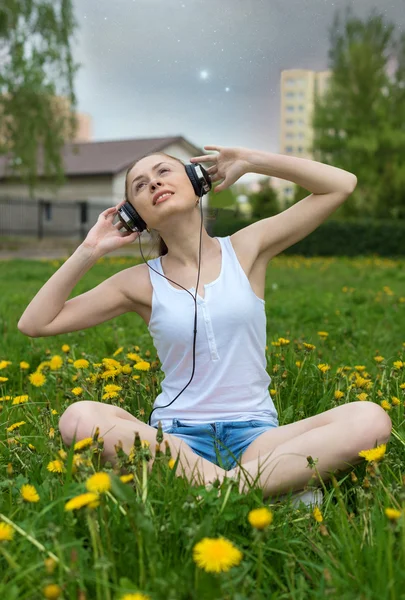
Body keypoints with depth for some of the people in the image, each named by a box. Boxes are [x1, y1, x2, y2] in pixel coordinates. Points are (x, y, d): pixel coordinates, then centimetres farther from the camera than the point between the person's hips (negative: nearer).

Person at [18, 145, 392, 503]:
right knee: (79, 418, -31)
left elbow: (342, 184, 5)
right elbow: (34, 324, 5)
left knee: (371, 419, -25)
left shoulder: (247, 248, 6)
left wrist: (250, 160, 4)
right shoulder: (141, 282, 6)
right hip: (176, 438, 1)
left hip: (255, 436, 0)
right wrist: (89, 251, 0)